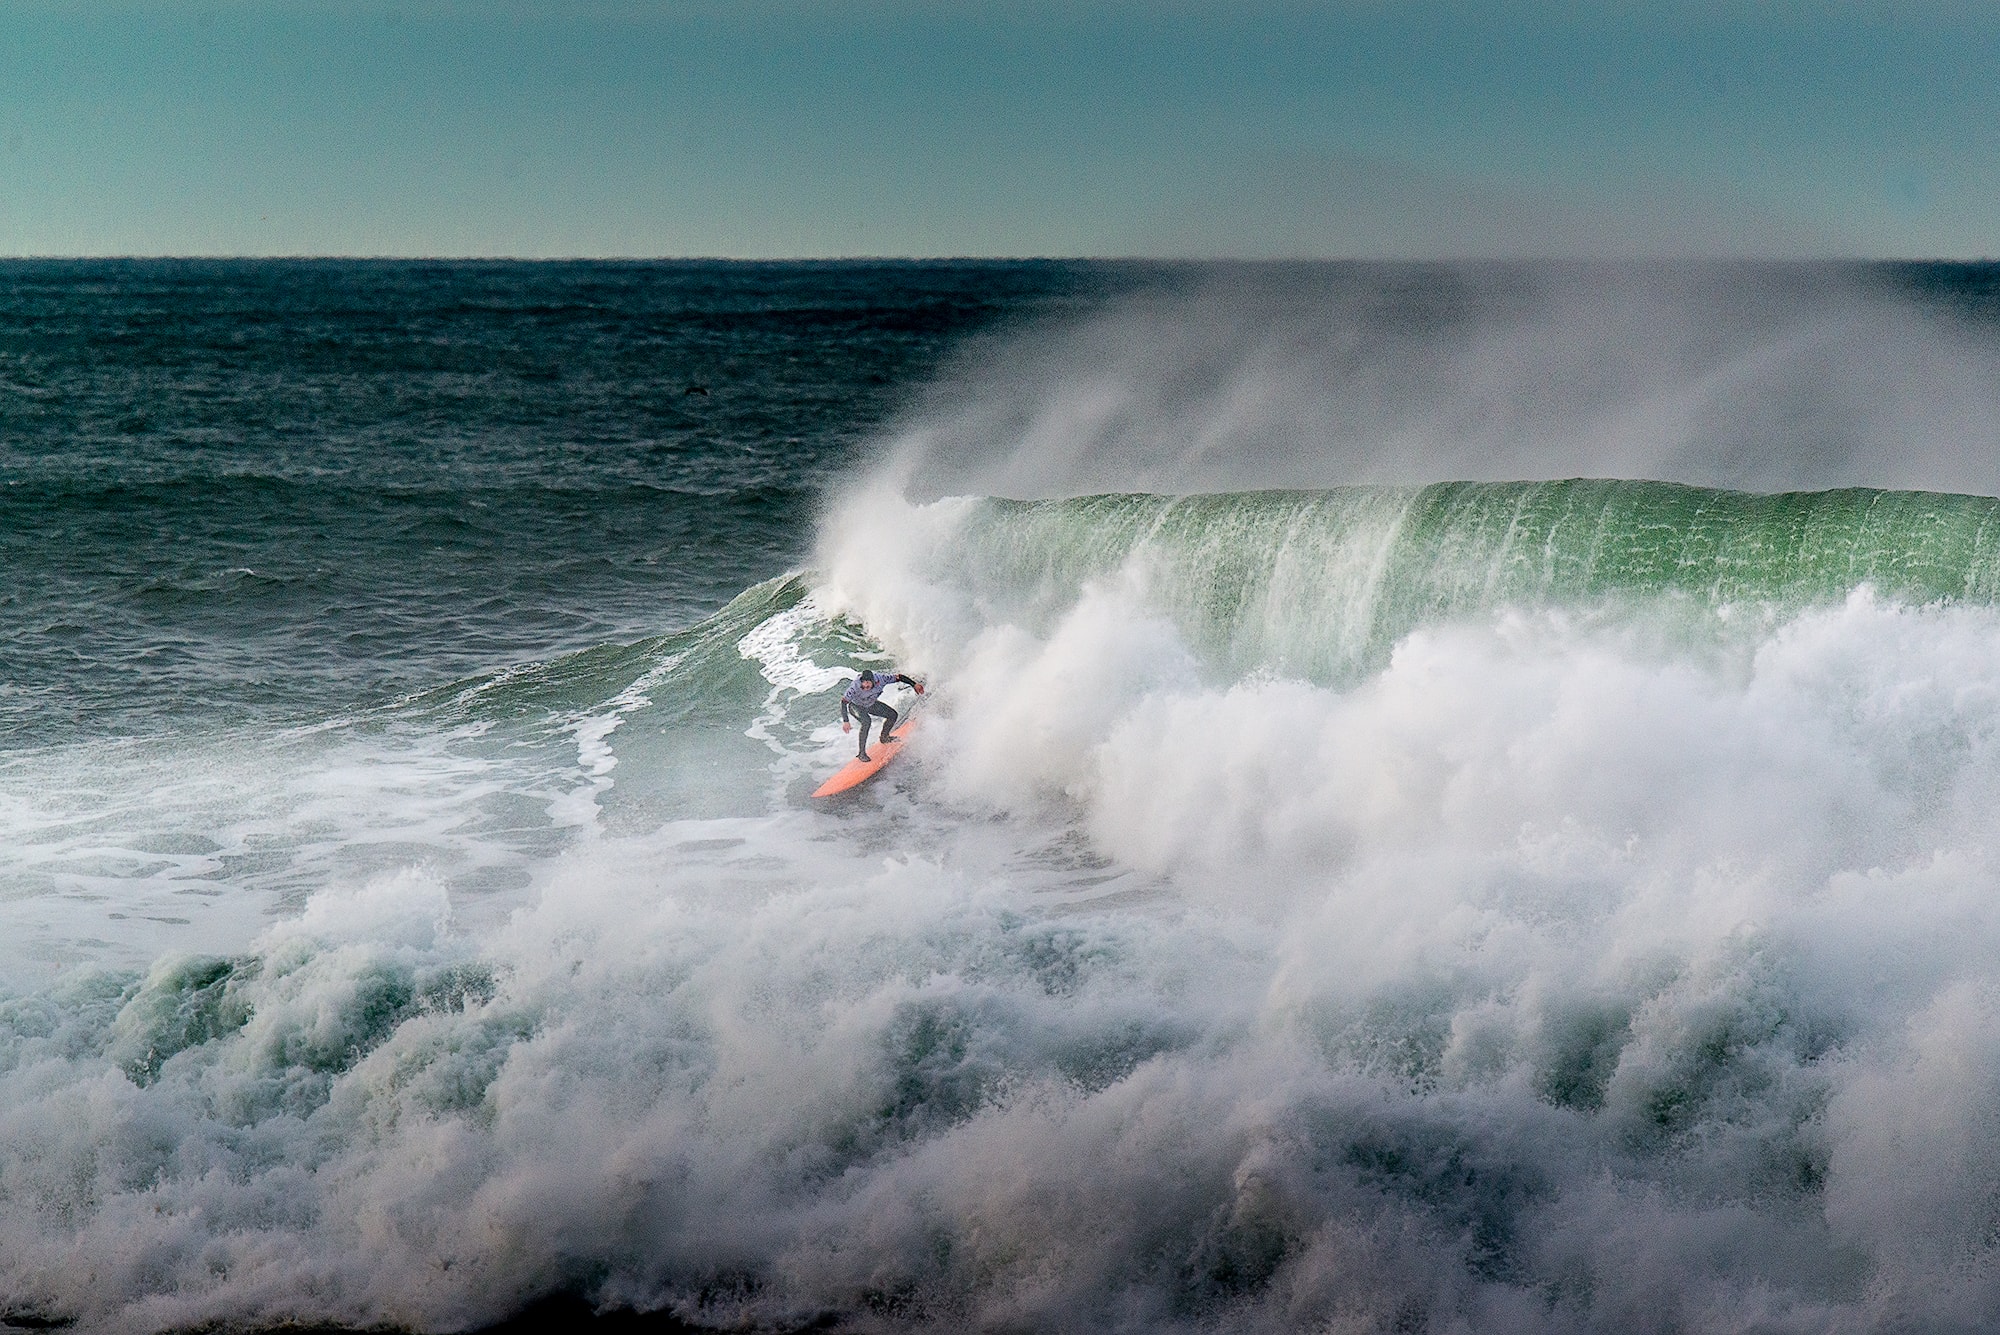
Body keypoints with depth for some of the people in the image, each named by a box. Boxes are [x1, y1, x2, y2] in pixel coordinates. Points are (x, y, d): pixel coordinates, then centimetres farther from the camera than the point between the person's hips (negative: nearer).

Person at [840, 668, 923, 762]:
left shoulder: (880, 680, -34)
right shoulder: (854, 687, -42)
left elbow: (898, 677, -22)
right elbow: (843, 702, -36)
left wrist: (914, 684, -22)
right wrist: (845, 721, -45)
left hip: (870, 704, 5)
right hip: (856, 706, -5)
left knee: (893, 715, 3)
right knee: (866, 721, -32)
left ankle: (884, 737, 31)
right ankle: (862, 753, -24)